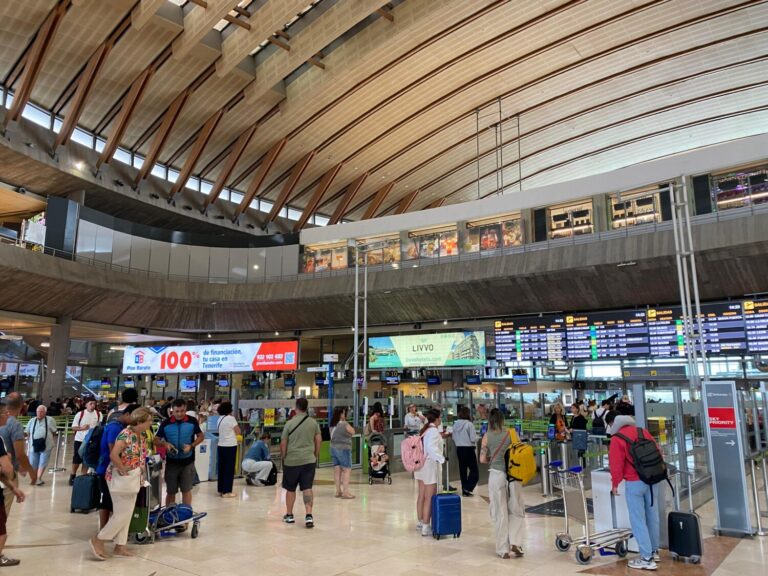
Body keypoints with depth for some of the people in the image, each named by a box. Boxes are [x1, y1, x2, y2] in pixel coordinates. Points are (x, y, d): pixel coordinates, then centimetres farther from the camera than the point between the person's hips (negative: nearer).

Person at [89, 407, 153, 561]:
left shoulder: (140, 435, 7)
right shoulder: (126, 434, -21)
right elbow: (113, 455, -31)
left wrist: (141, 470, 9)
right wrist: (123, 470, -21)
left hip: (133, 480, 9)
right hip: (121, 479, -9)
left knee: (126, 515, 13)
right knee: (122, 514, -2)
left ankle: (120, 546, 21)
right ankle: (98, 539, 13)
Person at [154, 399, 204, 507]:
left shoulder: (192, 421, -6)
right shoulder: (166, 423, -6)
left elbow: (201, 436, 3)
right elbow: (156, 440, 2)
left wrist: (191, 445, -14)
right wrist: (165, 444, -19)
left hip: (188, 462, -1)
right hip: (171, 462, 1)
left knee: (186, 490, 7)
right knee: (170, 491, 12)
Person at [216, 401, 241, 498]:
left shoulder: (220, 419, 9)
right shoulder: (230, 418, -12)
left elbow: (222, 431, 13)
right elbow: (238, 432, -7)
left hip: (221, 446, 7)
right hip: (230, 446, -7)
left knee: (221, 468, 12)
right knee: (229, 469, -1)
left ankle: (221, 490, 18)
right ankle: (226, 491, 0)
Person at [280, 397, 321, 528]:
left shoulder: (289, 423, -6)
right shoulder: (313, 422, 0)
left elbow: (283, 443, -3)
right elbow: (319, 440, 4)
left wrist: (283, 456, 12)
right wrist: (316, 454, 17)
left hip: (291, 460, -1)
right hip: (309, 460, 1)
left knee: (290, 489, 14)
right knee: (307, 488, 4)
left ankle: (289, 515, 27)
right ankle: (309, 515, -7)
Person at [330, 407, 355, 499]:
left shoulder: (332, 425, 3)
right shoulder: (345, 424, -17)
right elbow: (353, 432, -1)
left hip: (333, 448, 7)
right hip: (343, 449, -7)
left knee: (337, 470, 11)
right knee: (347, 470, -1)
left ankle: (338, 491, 17)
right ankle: (345, 492, -3)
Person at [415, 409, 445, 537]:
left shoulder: (424, 430, 9)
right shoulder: (434, 431, -17)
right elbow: (431, 447, -32)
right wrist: (441, 458, -37)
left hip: (421, 464, 9)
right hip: (430, 465, -9)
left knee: (421, 495, 19)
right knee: (429, 498, -3)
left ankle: (420, 522, 31)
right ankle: (426, 527, -1)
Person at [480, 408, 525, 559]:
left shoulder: (487, 436, -2)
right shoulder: (512, 433, -2)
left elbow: (482, 459, -5)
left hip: (496, 474, 0)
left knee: (500, 513, 8)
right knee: (516, 511, 16)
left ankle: (503, 550, 13)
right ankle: (515, 543, 3)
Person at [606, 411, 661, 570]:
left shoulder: (617, 439, -11)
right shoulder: (643, 431, 7)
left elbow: (616, 464, -12)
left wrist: (615, 484, 2)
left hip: (634, 483, -7)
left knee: (638, 520, 0)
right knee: (652, 516, 17)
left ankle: (647, 558, 1)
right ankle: (654, 551, 30)